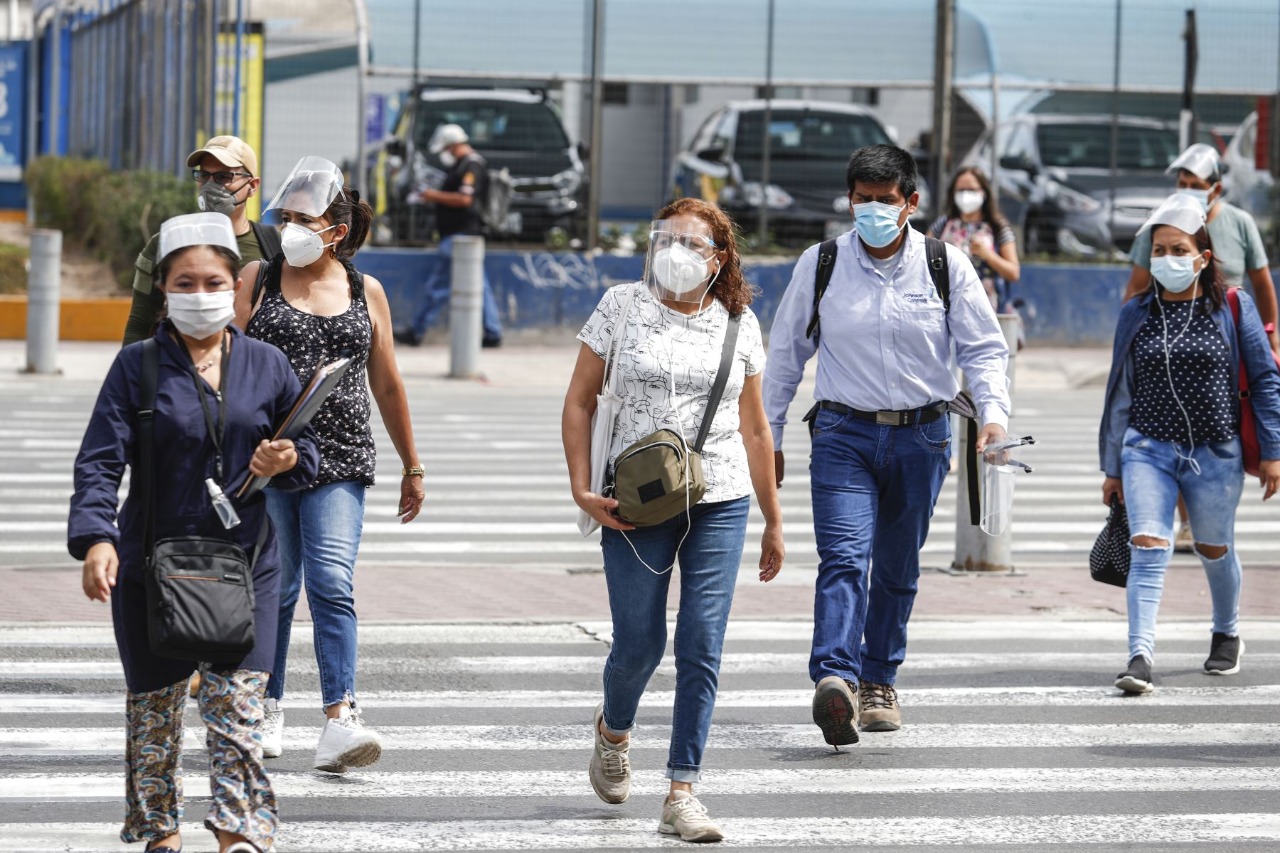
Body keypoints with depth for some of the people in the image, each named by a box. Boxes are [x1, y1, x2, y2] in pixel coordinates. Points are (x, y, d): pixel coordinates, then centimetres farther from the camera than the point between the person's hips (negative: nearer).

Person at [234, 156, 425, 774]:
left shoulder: (366, 292, 9)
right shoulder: (258, 280, 5)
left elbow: (387, 385, 16)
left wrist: (412, 467, 19)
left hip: (339, 465, 0)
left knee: (332, 584, -12)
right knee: (274, 587, 5)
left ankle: (339, 718, -18)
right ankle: (266, 710, 21)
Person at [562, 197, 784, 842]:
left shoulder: (738, 325, 7)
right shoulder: (621, 307, 2)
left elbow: (754, 430, 14)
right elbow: (580, 401, 5)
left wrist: (773, 522, 16)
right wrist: (582, 489, -6)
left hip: (720, 503, 1)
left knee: (701, 646, -5)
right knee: (639, 643, 3)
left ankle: (682, 794, -1)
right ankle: (613, 728, 37)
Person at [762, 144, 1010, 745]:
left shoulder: (946, 266, 0)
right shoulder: (820, 265, 1)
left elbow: (984, 347, 3)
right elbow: (786, 352, 10)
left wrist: (994, 413, -14)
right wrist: (768, 437, 11)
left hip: (920, 436, 1)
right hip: (844, 432, -1)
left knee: (898, 567, 12)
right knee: (844, 558, -18)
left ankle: (878, 682, 27)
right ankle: (836, 680, -33)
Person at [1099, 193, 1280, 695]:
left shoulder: (1232, 309, -2)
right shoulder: (1136, 315, 4)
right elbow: (1120, 394, 11)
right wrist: (1112, 467, 12)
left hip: (1215, 452, -1)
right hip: (1149, 447, 1)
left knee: (1214, 549, 16)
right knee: (1147, 549, -15)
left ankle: (1226, 634, 42)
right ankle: (1140, 657, -22)